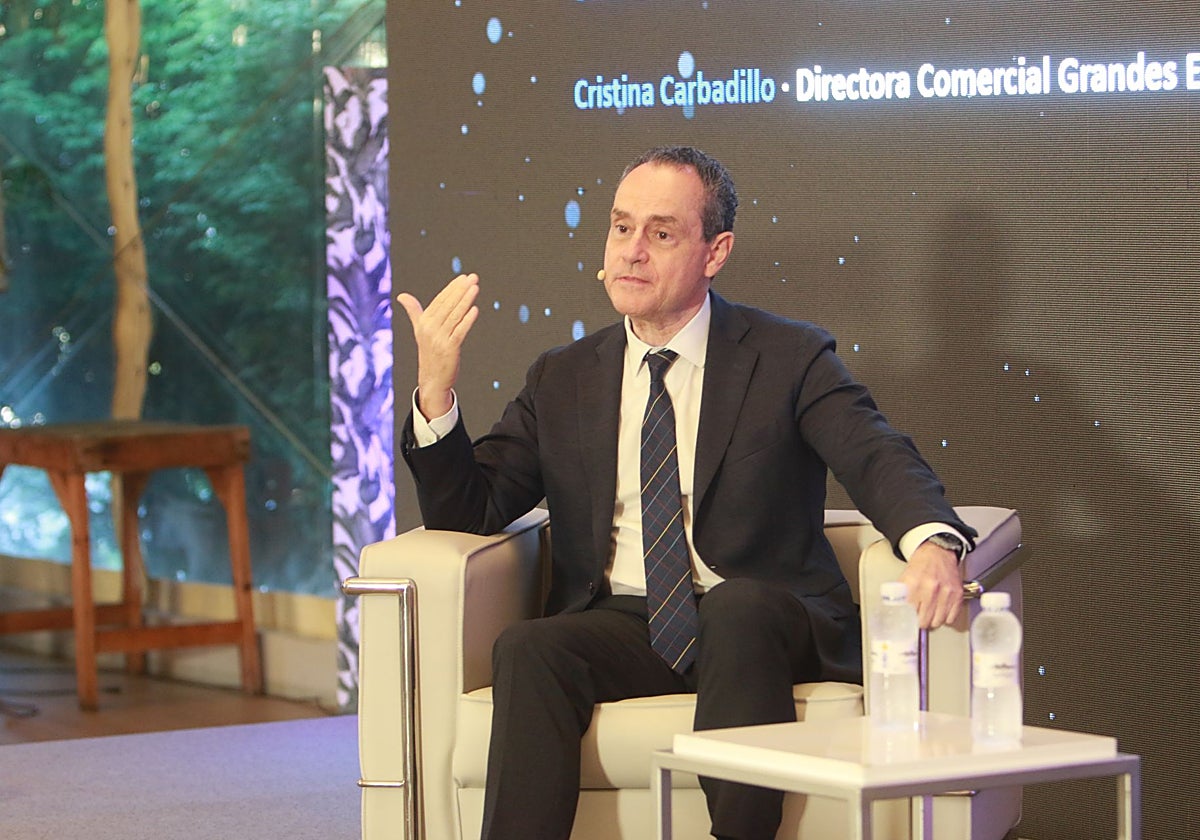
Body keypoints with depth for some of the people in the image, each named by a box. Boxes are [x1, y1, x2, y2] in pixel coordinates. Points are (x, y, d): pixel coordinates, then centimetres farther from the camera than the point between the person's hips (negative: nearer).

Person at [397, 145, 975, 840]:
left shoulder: (790, 359, 5)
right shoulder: (561, 380, 15)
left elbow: (881, 461, -11)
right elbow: (469, 514, 10)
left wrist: (934, 543, -35)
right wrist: (436, 389, -9)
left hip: (762, 625, -2)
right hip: (618, 626, 3)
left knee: (736, 605, -36)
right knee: (528, 651, -28)